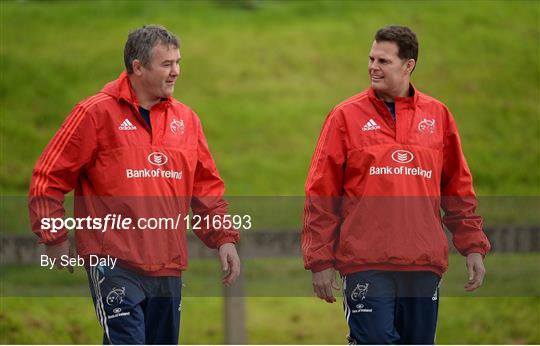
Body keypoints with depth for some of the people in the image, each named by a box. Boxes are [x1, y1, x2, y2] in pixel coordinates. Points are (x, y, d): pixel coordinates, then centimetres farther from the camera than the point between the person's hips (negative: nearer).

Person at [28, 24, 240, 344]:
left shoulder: (185, 119, 12)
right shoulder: (97, 113, -4)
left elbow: (206, 186, 18)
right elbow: (49, 178, -1)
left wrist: (224, 238, 7)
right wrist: (55, 237, -4)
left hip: (169, 266, 6)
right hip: (115, 262, -6)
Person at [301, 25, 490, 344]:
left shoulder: (438, 115, 10)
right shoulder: (346, 116, 2)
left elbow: (459, 189, 16)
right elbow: (321, 196, 2)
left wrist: (473, 246, 10)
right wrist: (320, 260, -3)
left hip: (425, 265, 3)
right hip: (366, 262, -3)